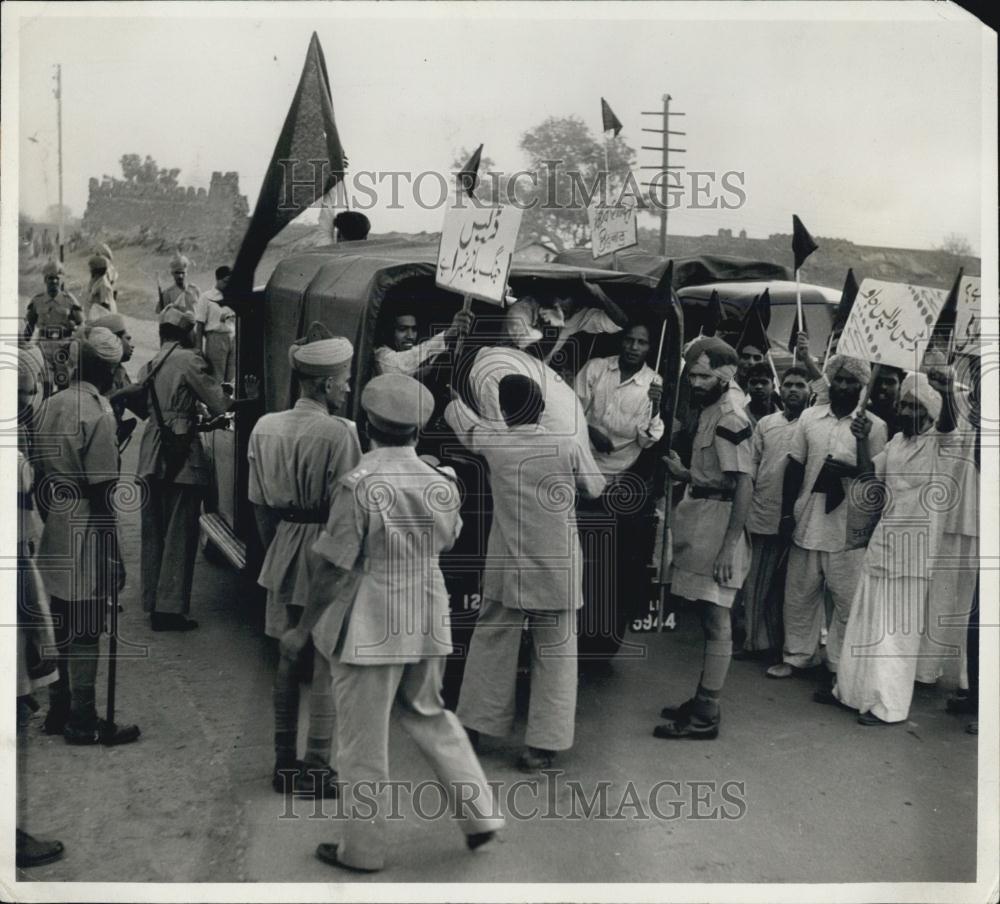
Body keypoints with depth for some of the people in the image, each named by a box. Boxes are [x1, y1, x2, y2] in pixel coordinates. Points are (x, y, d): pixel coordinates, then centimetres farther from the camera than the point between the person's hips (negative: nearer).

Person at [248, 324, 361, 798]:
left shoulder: (265, 427, 3)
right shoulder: (339, 433, -17)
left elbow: (259, 502, 9)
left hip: (283, 553, 7)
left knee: (289, 657, 17)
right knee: (328, 663, 4)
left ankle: (284, 762, 25)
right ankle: (316, 769, 10)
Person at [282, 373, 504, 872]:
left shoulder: (359, 485, -17)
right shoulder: (441, 482, -1)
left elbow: (334, 570, -13)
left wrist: (302, 628, -3)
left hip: (368, 628, -6)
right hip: (428, 623, 6)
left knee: (363, 742, 9)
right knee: (429, 716, 24)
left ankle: (362, 850, 23)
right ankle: (480, 814, 25)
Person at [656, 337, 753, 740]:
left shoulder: (730, 419, -15)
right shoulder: (709, 412, 15)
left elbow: (743, 485, -20)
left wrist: (729, 546, -23)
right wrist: (683, 473, 7)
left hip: (718, 523, -10)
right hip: (702, 522, 10)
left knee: (716, 620, -4)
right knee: (709, 618, 15)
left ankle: (706, 716, 3)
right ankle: (702, 701, 25)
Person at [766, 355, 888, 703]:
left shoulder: (874, 425, -4)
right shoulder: (810, 417, 5)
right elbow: (794, 466, 7)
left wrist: (862, 442, -19)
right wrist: (787, 513, 4)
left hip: (848, 527, -3)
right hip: (808, 521, 3)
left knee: (847, 601, 2)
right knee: (798, 594, 13)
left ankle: (836, 670, 11)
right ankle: (797, 655, 28)